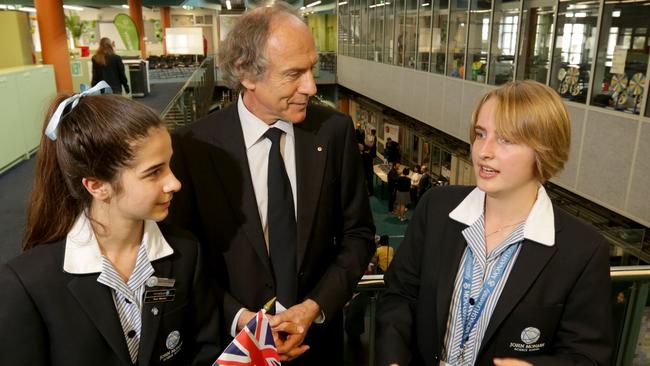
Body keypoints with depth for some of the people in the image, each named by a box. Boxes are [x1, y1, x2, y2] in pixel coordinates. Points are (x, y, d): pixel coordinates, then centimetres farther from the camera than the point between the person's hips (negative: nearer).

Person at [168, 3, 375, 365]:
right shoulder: (195, 145, -15)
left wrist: (315, 307, -15)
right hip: (233, 337, -1)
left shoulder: (335, 130, -12)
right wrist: (238, 317, -17)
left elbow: (358, 234, -5)